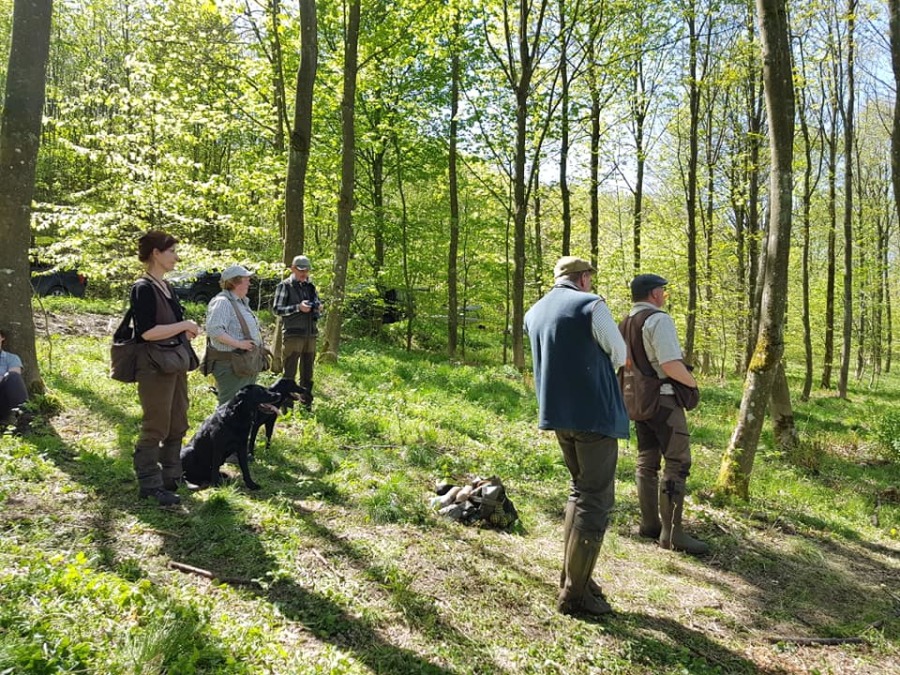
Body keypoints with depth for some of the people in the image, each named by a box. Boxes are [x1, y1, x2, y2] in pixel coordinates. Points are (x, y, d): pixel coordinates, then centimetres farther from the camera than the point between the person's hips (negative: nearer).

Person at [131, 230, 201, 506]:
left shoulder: (165, 286, 12)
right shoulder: (143, 288, -14)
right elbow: (147, 332, -23)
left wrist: (185, 330, 7)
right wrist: (184, 325, -15)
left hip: (175, 364, 9)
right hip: (155, 367, -9)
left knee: (177, 425, 15)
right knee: (155, 428, 0)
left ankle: (170, 477, 28)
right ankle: (150, 484, 12)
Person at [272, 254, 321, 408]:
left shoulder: (310, 286, 13)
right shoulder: (284, 286, -3)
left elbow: (318, 303, 21)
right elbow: (276, 309, -8)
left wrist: (318, 307, -3)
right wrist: (298, 307, -19)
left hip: (310, 334, 6)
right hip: (293, 334, -6)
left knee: (307, 371, 13)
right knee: (290, 372, -1)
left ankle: (307, 402, 22)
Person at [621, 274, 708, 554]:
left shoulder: (625, 323, 11)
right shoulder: (659, 319, -16)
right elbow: (671, 364, -25)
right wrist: (692, 382, -8)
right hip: (663, 400, -9)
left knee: (647, 461, 13)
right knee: (677, 463, -5)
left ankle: (649, 523, 20)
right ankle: (672, 533, -4)